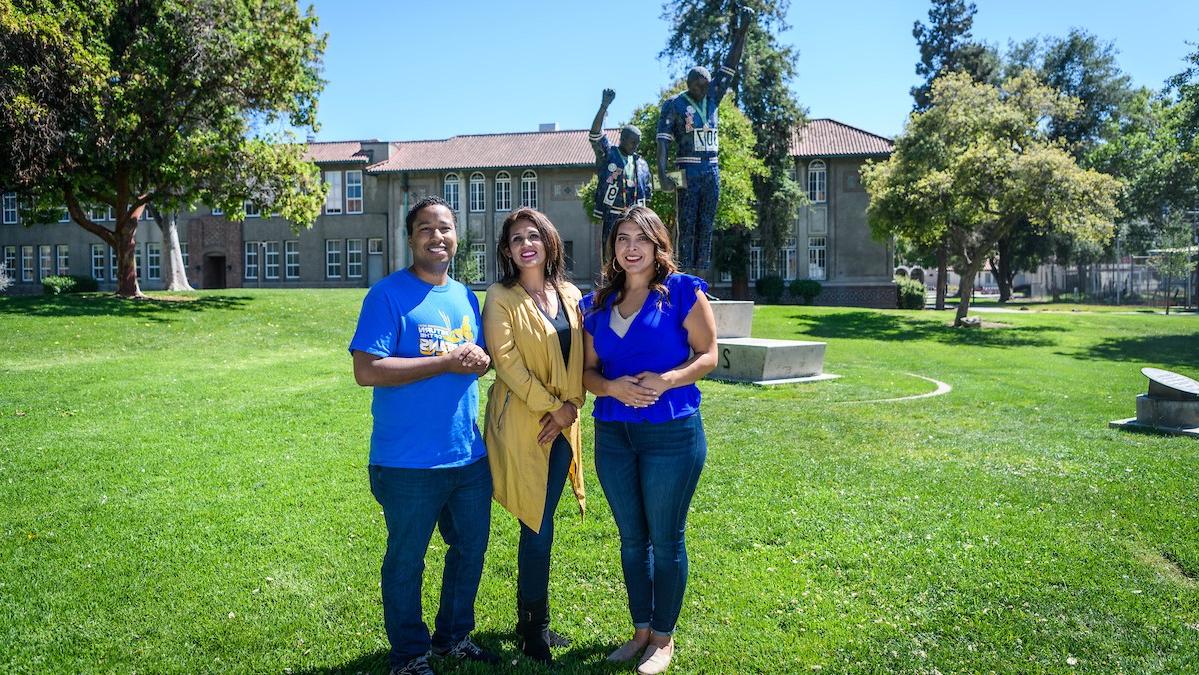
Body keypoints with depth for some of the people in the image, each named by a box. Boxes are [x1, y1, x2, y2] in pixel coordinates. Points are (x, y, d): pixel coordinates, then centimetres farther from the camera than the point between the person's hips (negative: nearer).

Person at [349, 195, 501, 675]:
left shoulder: (465, 296, 10)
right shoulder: (388, 295, -11)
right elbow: (366, 371, -20)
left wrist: (480, 360, -6)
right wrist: (446, 362, -21)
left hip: (469, 455, 7)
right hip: (409, 461, -7)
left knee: (471, 548, 18)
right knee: (406, 560, 9)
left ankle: (454, 637, 39)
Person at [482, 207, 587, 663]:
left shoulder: (570, 295, 10)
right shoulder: (501, 297, -6)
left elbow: (580, 357, 9)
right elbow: (505, 359, -14)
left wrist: (571, 406, -4)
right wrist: (549, 407, -14)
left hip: (561, 426, 5)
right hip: (521, 424, -5)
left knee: (538, 527, 13)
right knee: (538, 530, -1)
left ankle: (532, 621, 27)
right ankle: (533, 632, 15)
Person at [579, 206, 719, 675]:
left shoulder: (682, 291, -4)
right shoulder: (598, 302, 9)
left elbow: (708, 355, -5)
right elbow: (587, 370, 8)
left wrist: (665, 380, -22)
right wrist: (613, 387, -14)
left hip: (672, 431, -4)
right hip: (613, 433, 4)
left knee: (665, 539, 6)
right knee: (631, 538, 14)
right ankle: (640, 631, 31)